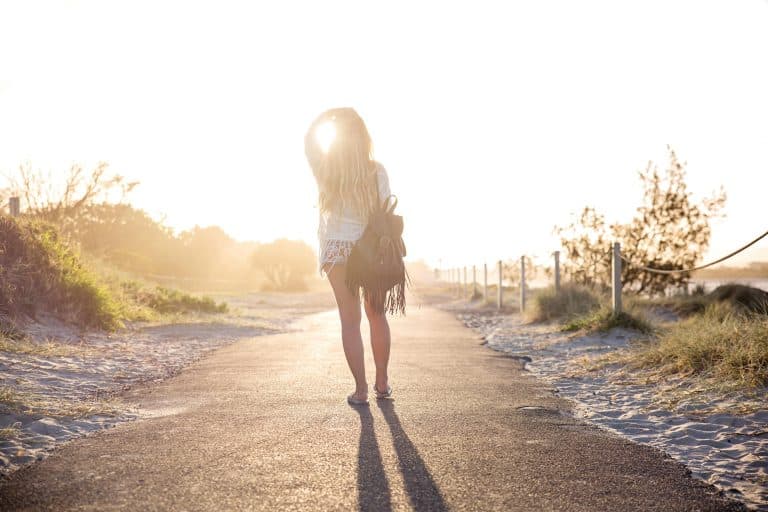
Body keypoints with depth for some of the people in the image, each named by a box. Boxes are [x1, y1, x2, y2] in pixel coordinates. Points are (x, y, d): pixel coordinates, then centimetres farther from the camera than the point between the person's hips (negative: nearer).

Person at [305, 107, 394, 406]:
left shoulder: (325, 168, -5)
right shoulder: (376, 171, -6)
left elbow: (309, 140, 14)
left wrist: (327, 116, 18)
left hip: (337, 250, -1)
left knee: (350, 320, 4)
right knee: (376, 314, 17)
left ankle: (361, 390, 3)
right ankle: (382, 382, 23)